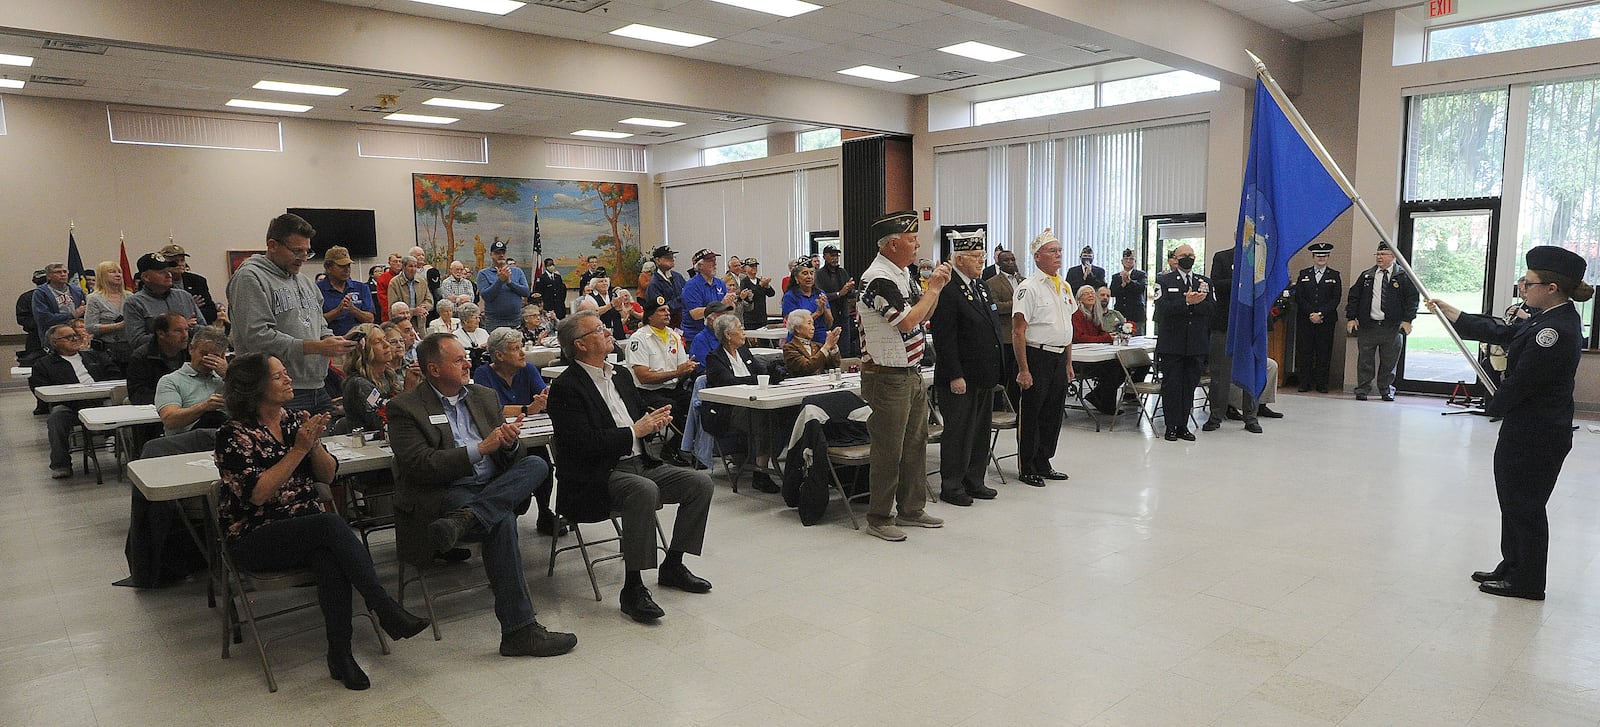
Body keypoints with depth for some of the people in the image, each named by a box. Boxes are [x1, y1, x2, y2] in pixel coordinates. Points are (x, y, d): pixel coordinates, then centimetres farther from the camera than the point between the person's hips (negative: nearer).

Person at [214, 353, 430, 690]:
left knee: (330, 559, -30)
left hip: (305, 528, 4)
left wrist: (314, 443, -12)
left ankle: (340, 654, -25)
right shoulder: (234, 434, -7)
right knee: (333, 523, -32)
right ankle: (385, 609, -29)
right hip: (254, 538, -4)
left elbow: (328, 475, 6)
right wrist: (298, 449, -20)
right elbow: (257, 493, -17)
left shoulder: (297, 420, 8)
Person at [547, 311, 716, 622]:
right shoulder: (566, 388, -9)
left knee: (700, 482, -7)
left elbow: (641, 412, 26)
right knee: (645, 491, -36)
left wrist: (655, 419, 1)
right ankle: (633, 587, -24)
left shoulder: (620, 375, 16)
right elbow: (583, 444, -20)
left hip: (641, 464, 8)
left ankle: (672, 565, 7)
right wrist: (635, 431, -16)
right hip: (598, 477, -8)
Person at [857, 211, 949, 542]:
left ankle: (911, 509, 29)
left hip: (913, 372, 10)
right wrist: (933, 288, -13)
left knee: (916, 443, 16)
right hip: (888, 377, -10)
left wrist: (936, 287, 4)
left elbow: (923, 315, 18)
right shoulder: (878, 278, -18)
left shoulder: (903, 274, 13)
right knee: (888, 450, -1)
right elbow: (908, 321, -24)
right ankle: (879, 518, 12)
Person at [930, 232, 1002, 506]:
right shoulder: (947, 291, -15)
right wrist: (955, 376, -21)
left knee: (981, 431, 16)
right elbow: (945, 339, -19)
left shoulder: (981, 287, 13)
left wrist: (995, 369, 14)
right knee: (958, 432, 1)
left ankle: (974, 481, 28)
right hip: (960, 378, -9)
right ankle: (951, 487, 12)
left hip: (985, 376, 9)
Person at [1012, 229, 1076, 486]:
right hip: (1037, 357, -7)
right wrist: (1023, 370, -19)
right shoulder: (1028, 288, -12)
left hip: (1060, 358, 8)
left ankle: (1043, 464, 27)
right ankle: (1026, 468, 13)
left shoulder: (1064, 287, 13)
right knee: (1030, 415, 2)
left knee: (1053, 414, 14)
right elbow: (1018, 332, -15)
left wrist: (1068, 363, 17)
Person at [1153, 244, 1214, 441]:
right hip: (1171, 344, -3)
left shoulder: (1205, 282, 14)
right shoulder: (1164, 281, 4)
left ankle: (1183, 426, 14)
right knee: (1171, 385, -1)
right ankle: (1171, 427, 7)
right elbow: (1162, 308, -11)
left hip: (1196, 345, 3)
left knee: (1189, 385, 6)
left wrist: (1196, 302, -16)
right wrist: (1186, 302, -21)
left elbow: (1212, 308, 1)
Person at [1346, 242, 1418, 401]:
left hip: (1392, 328, -1)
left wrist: (1407, 320, -7)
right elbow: (1353, 296, 10)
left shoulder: (1403, 276, 2)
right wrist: (1351, 318, 2)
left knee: (1389, 361, 6)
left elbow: (1412, 298, 1)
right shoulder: (1366, 275, 9)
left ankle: (1386, 390, 19)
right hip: (1367, 327, 1)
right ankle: (1362, 390, 11)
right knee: (1365, 360, 3)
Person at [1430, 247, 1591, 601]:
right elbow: (1502, 333, 17)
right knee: (1513, 500, 20)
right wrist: (1451, 313, 17)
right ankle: (1512, 568, 34)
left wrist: (1494, 406, -3)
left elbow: (1521, 381, -22)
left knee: (1525, 505, 4)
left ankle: (1526, 582, 18)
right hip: (1527, 429, 10)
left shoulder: (1556, 331, -25)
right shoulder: (1546, 319, 5)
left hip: (1535, 435, -10)